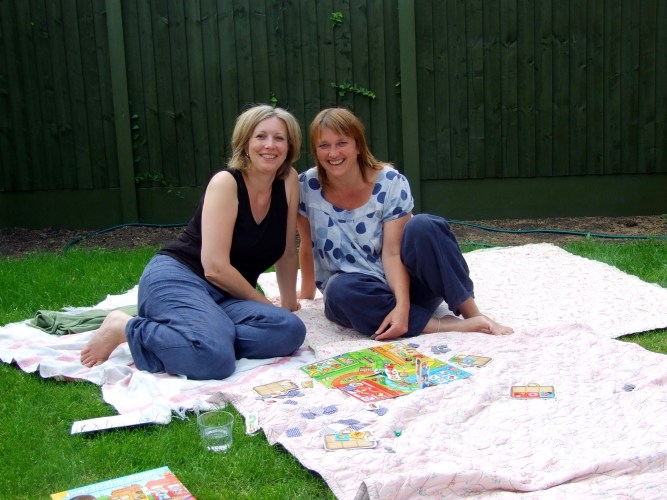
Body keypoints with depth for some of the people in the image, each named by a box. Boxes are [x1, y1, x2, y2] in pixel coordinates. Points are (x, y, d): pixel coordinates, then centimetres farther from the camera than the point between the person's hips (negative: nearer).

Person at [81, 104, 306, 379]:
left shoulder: (288, 181, 4)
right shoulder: (225, 183, -11)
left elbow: (287, 252, 15)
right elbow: (215, 267, -17)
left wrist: (288, 303, 20)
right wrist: (266, 304, -7)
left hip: (223, 295, 6)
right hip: (176, 279, -6)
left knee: (290, 331, -24)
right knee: (214, 357, -36)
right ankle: (126, 328, -11)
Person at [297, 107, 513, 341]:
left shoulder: (391, 182, -13)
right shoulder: (307, 186, -9)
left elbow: (392, 253, -20)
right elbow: (307, 247, 3)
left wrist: (402, 304, -32)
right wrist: (307, 295, 9)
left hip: (404, 284, -1)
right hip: (359, 294, 1)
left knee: (423, 226, -30)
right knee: (339, 290, -37)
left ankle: (472, 313, -21)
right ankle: (445, 325, -33)